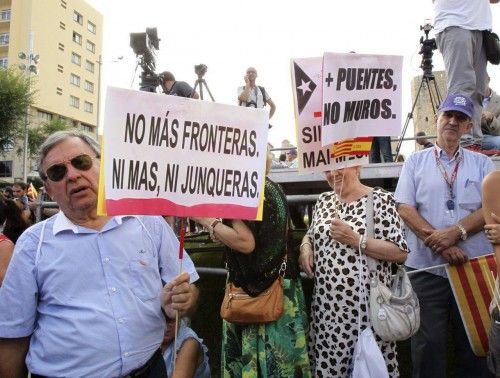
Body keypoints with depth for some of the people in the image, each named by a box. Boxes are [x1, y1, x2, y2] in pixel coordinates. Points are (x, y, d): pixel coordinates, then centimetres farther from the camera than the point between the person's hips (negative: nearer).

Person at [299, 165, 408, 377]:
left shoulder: (381, 199, -6)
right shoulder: (324, 200, 10)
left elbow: (400, 253, -9)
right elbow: (311, 234, 24)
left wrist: (355, 239, -18)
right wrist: (306, 247, 2)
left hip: (366, 306, -4)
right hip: (326, 304, 5)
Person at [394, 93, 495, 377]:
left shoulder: (482, 163, 10)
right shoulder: (416, 161, 6)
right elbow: (405, 208, -3)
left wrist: (456, 232, -18)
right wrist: (441, 242, -13)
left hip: (475, 267, 2)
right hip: (427, 267, -1)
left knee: (474, 342, 13)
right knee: (429, 342, 4)